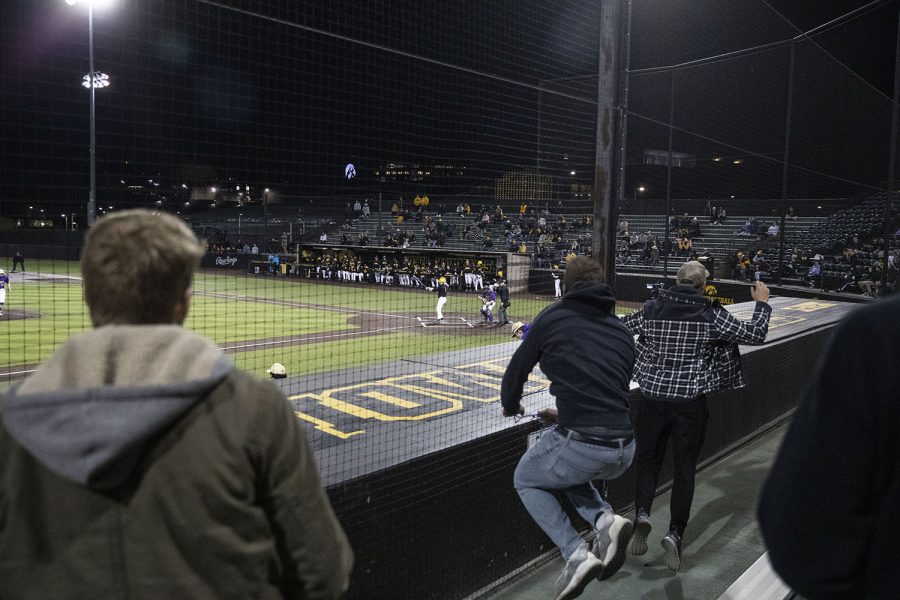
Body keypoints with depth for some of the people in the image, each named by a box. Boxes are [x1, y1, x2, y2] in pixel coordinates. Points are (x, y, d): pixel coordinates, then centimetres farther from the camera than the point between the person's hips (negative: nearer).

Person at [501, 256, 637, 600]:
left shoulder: (553, 317, 3)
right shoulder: (622, 330, 17)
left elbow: (517, 369, 10)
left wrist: (511, 406, 31)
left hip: (582, 444, -6)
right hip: (624, 451, 6)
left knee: (526, 480, 24)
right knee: (565, 467, 36)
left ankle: (576, 555, 7)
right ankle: (605, 520, 10)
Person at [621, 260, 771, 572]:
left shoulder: (652, 309, -2)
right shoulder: (712, 314, -7)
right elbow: (755, 334, -1)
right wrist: (762, 303, 16)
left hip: (653, 397, 2)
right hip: (691, 402, -1)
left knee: (648, 459, 18)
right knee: (685, 468, 11)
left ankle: (642, 512, -1)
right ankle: (675, 532, 6)